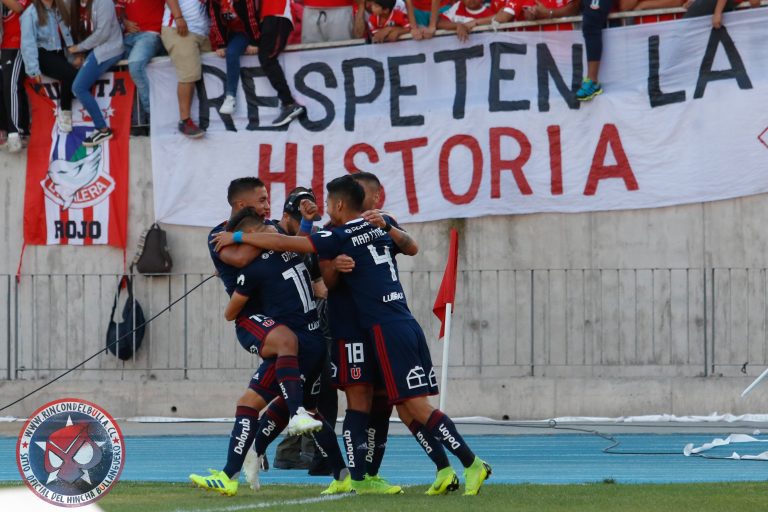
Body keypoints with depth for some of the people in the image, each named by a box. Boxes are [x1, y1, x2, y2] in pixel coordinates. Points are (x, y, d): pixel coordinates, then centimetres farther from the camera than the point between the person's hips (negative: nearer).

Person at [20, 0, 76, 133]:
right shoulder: (31, 13, -5)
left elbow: (67, 34, 15)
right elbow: (28, 43, -10)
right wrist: (33, 69, -17)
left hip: (59, 54, 6)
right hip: (43, 55, -6)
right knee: (71, 74, -28)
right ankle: (64, 112, -11)